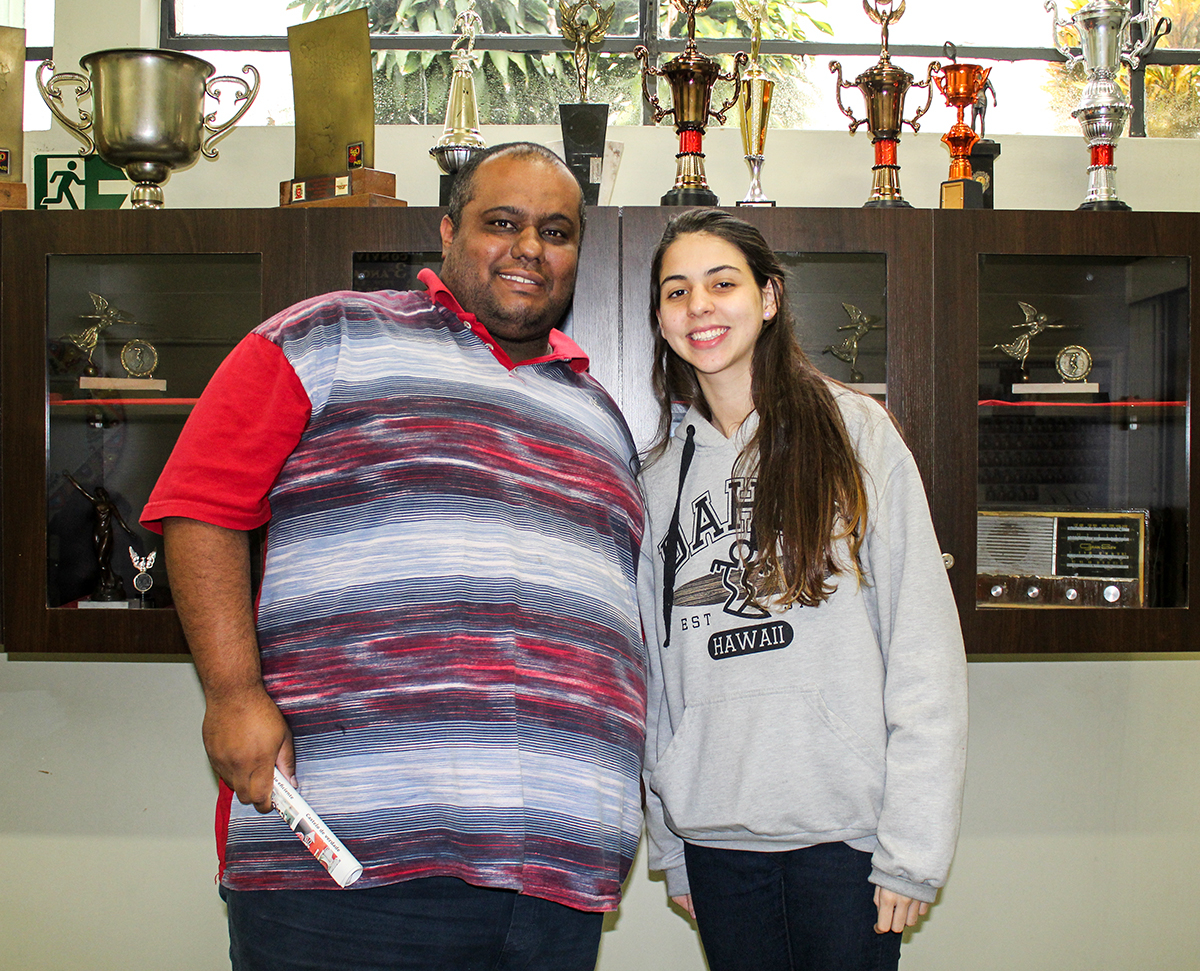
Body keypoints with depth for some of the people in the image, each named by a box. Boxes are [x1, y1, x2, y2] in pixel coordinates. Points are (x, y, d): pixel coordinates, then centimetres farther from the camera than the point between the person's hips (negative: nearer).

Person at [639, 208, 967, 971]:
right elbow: (657, 672, 11)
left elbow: (925, 646, -7)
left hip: (846, 830, -3)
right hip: (715, 835, 3)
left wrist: (913, 844, -12)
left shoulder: (855, 431, -3)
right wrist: (669, 845, 10)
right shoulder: (661, 475, 9)